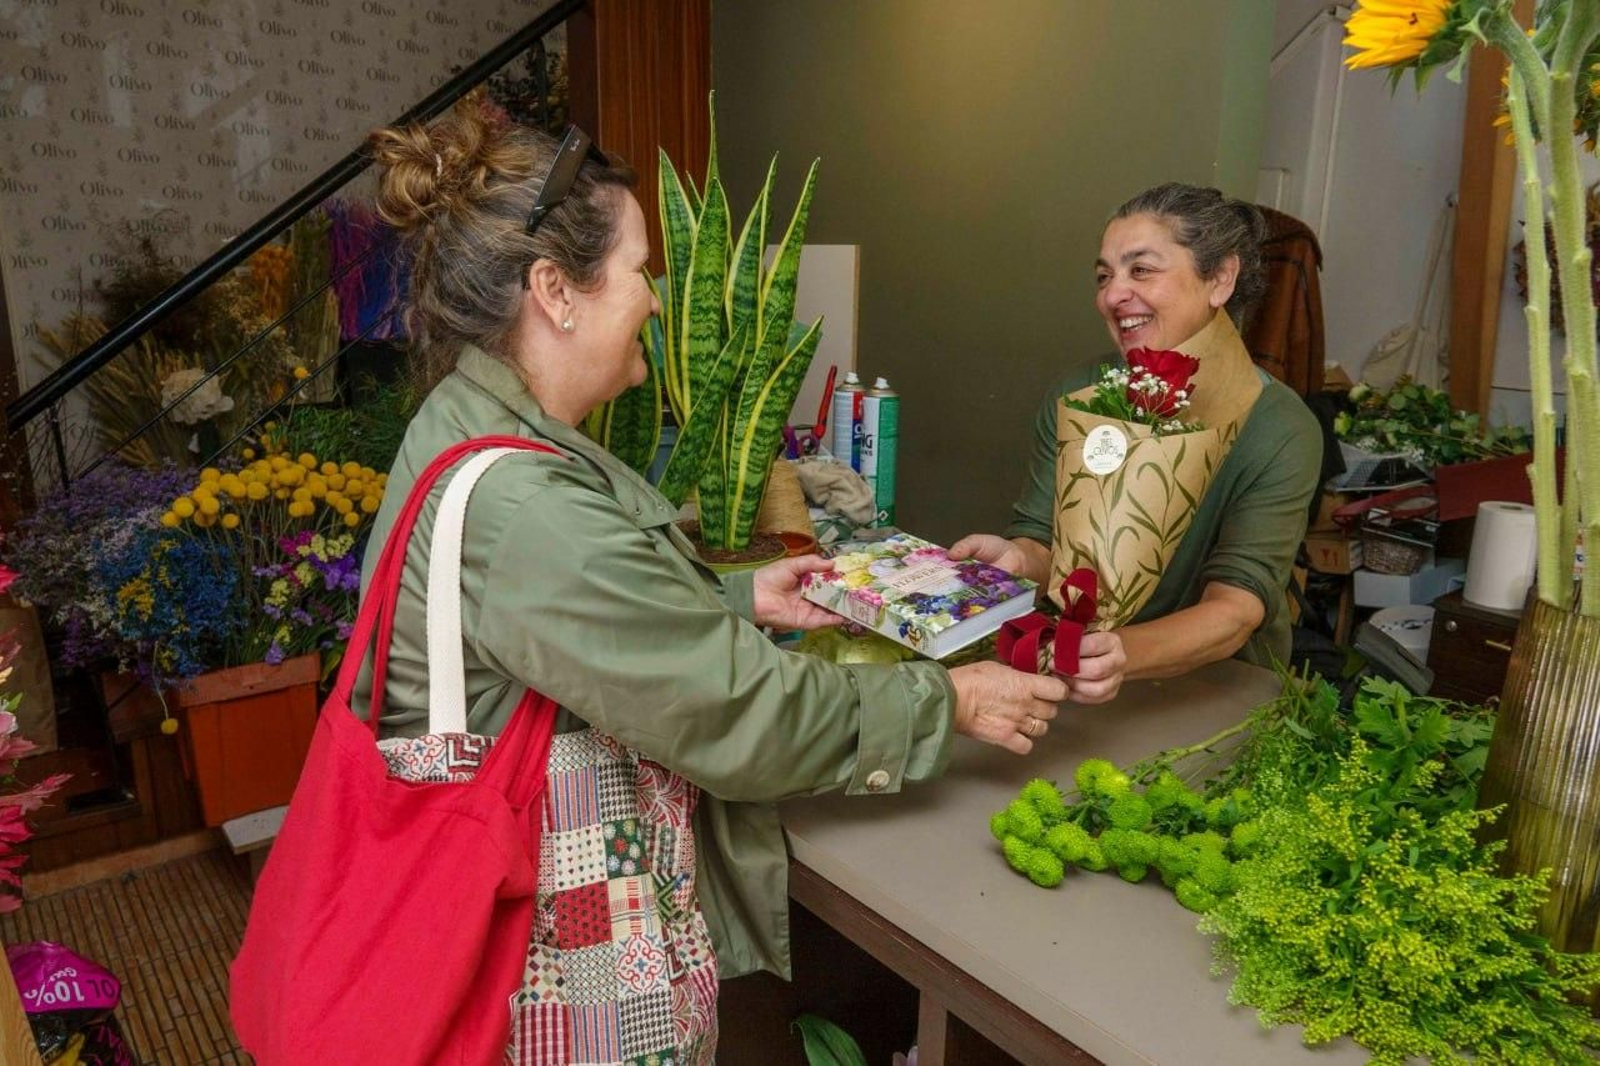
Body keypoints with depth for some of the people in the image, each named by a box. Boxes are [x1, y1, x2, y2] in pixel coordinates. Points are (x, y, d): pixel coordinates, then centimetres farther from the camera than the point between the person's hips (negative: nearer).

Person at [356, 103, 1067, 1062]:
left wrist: (740, 598, 4)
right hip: (572, 928, -9)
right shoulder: (525, 508, -31)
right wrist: (949, 703, -13)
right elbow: (736, 711, -25)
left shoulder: (472, 426, 1)